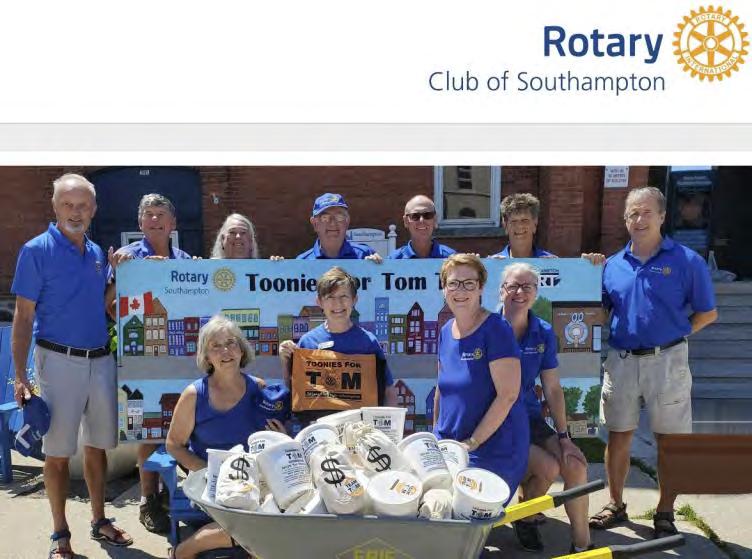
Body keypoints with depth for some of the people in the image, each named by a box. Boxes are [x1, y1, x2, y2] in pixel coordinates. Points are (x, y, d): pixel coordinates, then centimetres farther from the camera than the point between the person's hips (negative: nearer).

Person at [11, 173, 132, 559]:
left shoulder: (97, 253, 10)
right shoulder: (37, 251, -7)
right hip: (59, 360, -5)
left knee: (98, 445, 14)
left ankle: (99, 521, 28)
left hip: (101, 360, 5)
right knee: (58, 452, 3)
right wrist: (20, 376, -12)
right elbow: (23, 316, -8)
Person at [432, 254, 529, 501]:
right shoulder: (446, 332, 9)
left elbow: (508, 394, -18)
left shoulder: (495, 329, -13)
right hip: (447, 444, 6)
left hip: (494, 447, -6)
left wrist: (472, 442, -15)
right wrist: (437, 435, 12)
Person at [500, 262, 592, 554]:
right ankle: (525, 518, 10)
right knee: (548, 466, -21)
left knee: (576, 465, -13)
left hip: (531, 418, 5)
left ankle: (582, 544, 5)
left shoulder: (543, 333, 3)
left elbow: (552, 389, 4)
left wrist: (563, 436, -1)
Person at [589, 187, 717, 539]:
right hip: (621, 361, 3)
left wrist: (674, 334, -6)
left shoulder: (687, 261, -3)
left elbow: (708, 313, 1)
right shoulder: (612, 264, 7)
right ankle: (616, 505, 28)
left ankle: (665, 513, 23)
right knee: (618, 436, 11)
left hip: (666, 361, -3)